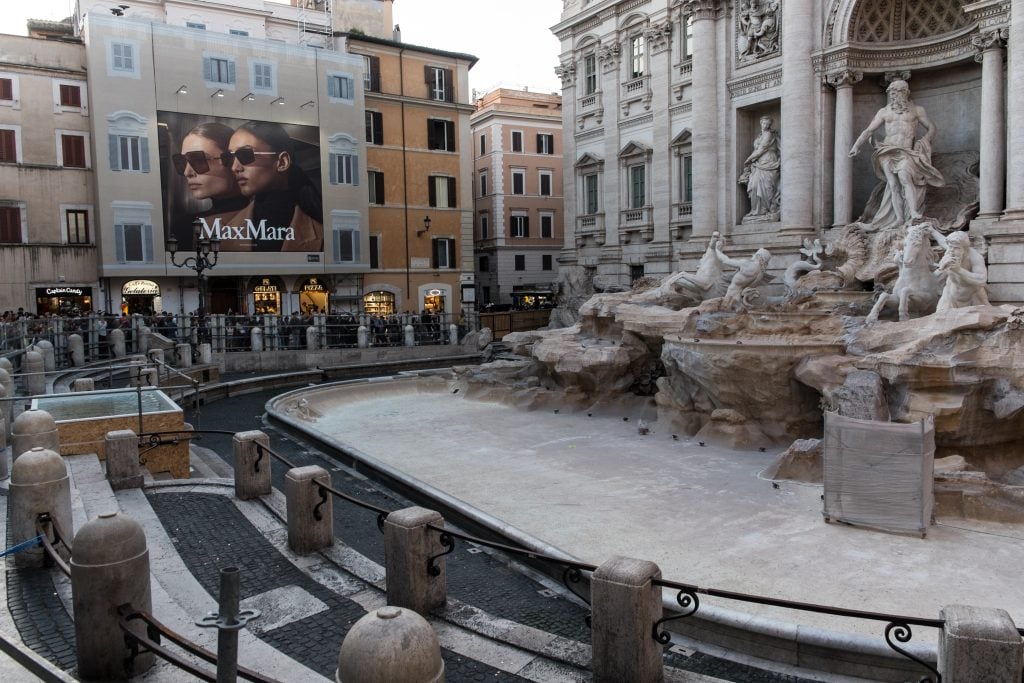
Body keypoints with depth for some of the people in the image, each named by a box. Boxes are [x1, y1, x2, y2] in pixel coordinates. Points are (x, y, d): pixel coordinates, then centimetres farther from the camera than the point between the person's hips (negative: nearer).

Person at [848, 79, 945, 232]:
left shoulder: (917, 110, 13)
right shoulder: (884, 111, 16)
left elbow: (931, 128, 18)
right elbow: (869, 130, 14)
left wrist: (923, 142, 2)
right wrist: (856, 145, 1)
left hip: (906, 152, -2)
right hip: (888, 151, 2)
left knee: (904, 176, -28)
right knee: (893, 185, -12)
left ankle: (914, 214, -35)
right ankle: (899, 220, -16)